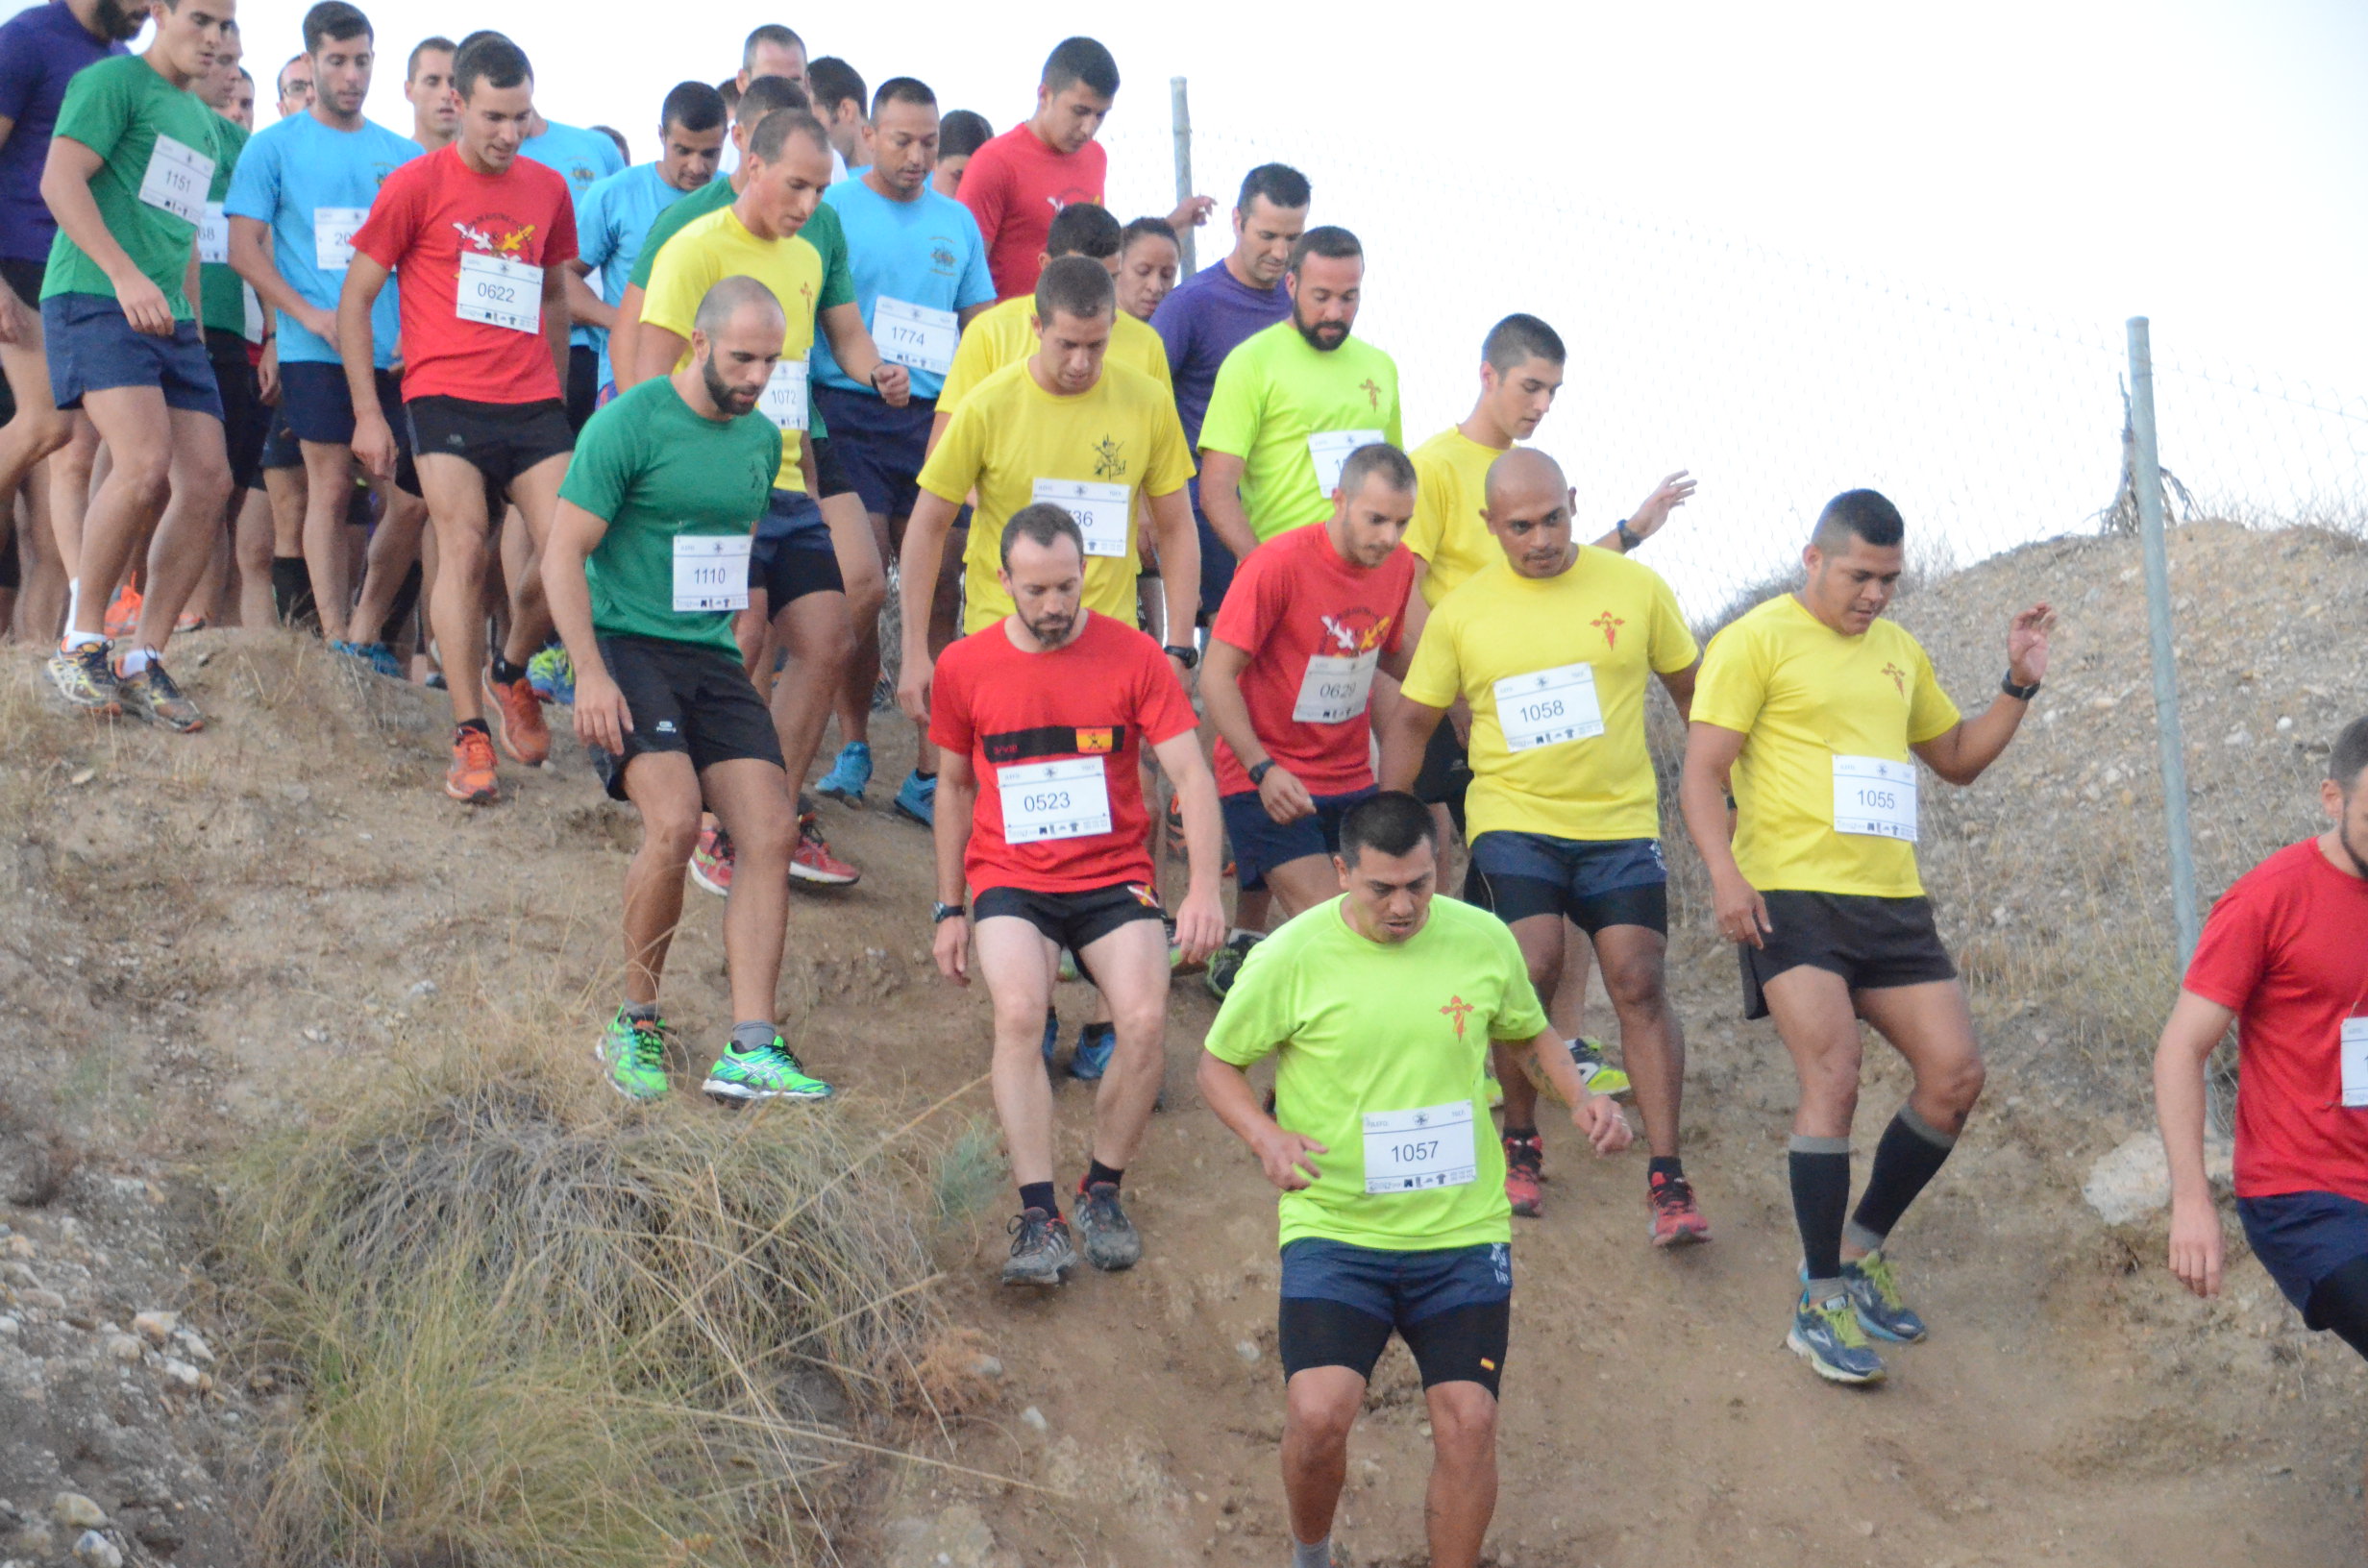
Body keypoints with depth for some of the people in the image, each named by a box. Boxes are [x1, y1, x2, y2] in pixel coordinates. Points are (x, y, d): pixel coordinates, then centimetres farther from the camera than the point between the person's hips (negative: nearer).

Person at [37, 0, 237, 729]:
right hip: (96, 304, -8)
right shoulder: (114, 82, -2)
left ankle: (143, 663, 5)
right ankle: (80, 645, -10)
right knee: (146, 464, -25)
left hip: (169, 320, 8)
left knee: (209, 483, -3)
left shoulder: (203, 122, 23)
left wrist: (193, 318, 23)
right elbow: (60, 181, -13)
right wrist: (125, 274, -22)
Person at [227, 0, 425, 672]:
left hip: (397, 355, 4)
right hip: (316, 353, -3)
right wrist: (311, 315, -13)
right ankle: (336, 643, 0)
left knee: (413, 497, -1)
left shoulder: (403, 155, 14)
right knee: (331, 489, -6)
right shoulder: (275, 148, 5)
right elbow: (244, 248, -1)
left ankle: (366, 632, 15)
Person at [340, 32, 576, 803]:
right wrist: (367, 413, -1)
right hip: (446, 396, -4)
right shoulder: (417, 184, 0)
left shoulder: (548, 190, 13)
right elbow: (354, 298, 3)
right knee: (464, 547, -15)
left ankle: (511, 672, 20)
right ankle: (469, 736, -9)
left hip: (532, 404, 4)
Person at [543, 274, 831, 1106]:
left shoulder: (762, 438, 13)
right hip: (628, 645, -6)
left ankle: (750, 1050, -11)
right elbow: (563, 554, -9)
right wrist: (591, 673, -17)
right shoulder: (630, 423, -8)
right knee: (675, 822, -25)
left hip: (714, 659, 7)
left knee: (772, 835, -9)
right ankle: (635, 1024, -6)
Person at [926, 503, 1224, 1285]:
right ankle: (1037, 1216, -24)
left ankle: (1103, 1190, 0)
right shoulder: (964, 667, 5)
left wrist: (1204, 888, -18)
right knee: (1018, 1012, -27)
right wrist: (949, 909, 16)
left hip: (1113, 876, 0)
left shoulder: (1133, 656, -1)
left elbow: (1190, 774, -5)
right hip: (1011, 880, 0)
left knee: (1146, 1018, -23)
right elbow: (955, 787, 17)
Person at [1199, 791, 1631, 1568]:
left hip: (1463, 1229, 2)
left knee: (1468, 1418, -8)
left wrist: (1581, 1099, -2)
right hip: (1334, 1229, -2)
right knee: (1318, 1414, -17)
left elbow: (1530, 1031, 18)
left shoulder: (1483, 940, 0)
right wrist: (1267, 1137, -18)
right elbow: (1218, 1066, 2)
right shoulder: (1291, 959, -9)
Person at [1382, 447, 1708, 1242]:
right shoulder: (1461, 612, 3)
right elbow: (1412, 721, 10)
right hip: (1513, 818, 0)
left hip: (1620, 822, 1)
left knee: (1639, 981, -10)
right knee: (1531, 967, -18)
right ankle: (1520, 1144, 5)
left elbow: (1693, 690, 13)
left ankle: (1668, 1180, -6)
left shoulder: (1635, 587, 2)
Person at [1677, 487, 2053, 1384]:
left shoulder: (1897, 651, 19)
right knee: (1833, 1082, -17)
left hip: (1892, 902, 7)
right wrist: (1724, 874, -23)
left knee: (1956, 1076, -1)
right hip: (1791, 897, -7)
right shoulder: (1758, 641, -1)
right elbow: (1701, 775, -8)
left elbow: (1957, 758, 30)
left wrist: (2020, 684, 15)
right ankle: (1821, 1306, -9)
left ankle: (1860, 1248, 19)